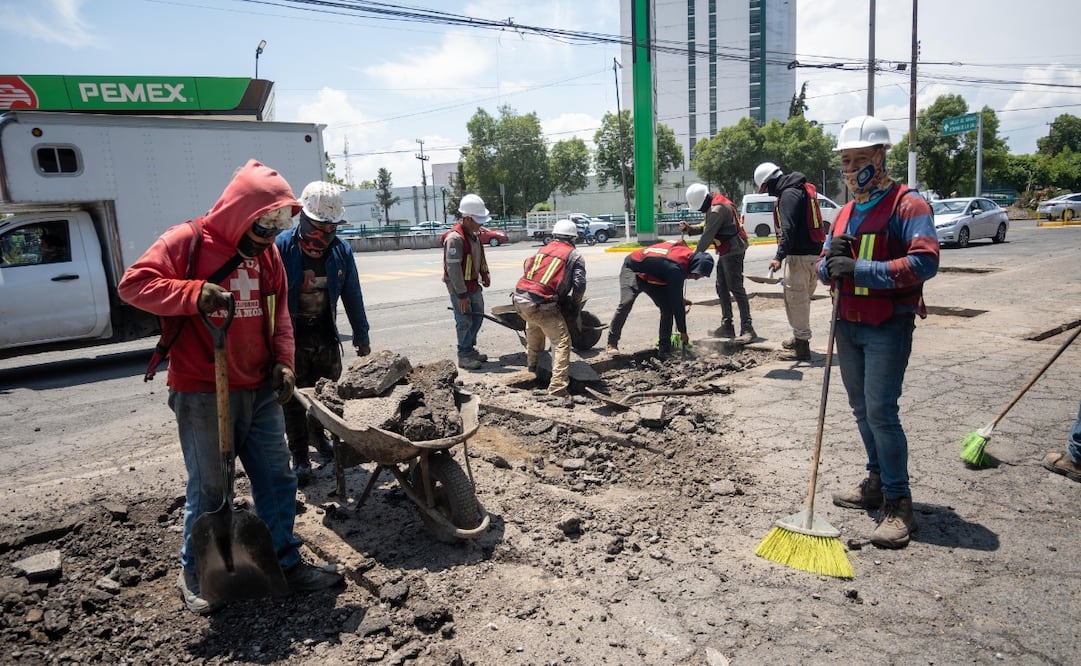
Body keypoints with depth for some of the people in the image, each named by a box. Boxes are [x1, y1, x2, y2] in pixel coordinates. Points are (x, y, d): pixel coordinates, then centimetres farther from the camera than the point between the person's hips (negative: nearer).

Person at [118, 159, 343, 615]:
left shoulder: (267, 253, 8)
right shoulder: (186, 241, -9)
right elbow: (133, 284, -14)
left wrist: (283, 362, 1)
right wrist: (193, 294, -27)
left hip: (261, 390, 6)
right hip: (202, 394, -6)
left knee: (278, 479, 11)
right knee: (208, 488, 6)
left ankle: (286, 563, 26)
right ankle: (193, 573, 28)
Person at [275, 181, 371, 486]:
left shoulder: (341, 250, -3)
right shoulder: (281, 247, -16)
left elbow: (352, 296, 5)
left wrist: (361, 335, 9)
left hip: (325, 333, 4)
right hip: (291, 336, -4)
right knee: (294, 399, 2)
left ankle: (317, 433, 42)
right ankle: (300, 457, 14)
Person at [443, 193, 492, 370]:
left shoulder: (474, 234, 8)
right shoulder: (455, 238, -23)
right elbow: (453, 268, -25)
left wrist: (485, 274, 14)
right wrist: (462, 294, -24)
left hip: (473, 284, 9)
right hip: (459, 287, -9)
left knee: (477, 316, 16)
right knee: (465, 322, -4)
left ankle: (470, 348, 31)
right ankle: (464, 356, 7)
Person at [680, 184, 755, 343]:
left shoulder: (717, 209, -21)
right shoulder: (714, 204, 12)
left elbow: (708, 235, -20)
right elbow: (705, 227, 16)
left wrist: (696, 254, -11)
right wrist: (689, 228, -1)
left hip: (733, 251, -11)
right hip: (726, 251, 11)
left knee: (736, 288, -11)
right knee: (721, 288, 13)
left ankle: (747, 329, -10)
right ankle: (727, 327, 19)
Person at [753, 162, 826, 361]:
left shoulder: (789, 194, -14)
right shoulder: (801, 189, 18)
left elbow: (788, 229, -25)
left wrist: (779, 256, -30)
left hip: (800, 255, -10)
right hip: (813, 252, 10)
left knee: (796, 298, -4)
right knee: (801, 297, 20)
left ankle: (802, 343, 2)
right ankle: (800, 338, 32)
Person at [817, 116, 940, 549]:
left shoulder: (907, 204, -8)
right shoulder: (845, 214, 16)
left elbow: (924, 261, -21)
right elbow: (823, 267, 15)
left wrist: (862, 270, -26)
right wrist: (831, 262, -9)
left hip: (888, 327, -7)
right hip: (848, 324, 8)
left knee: (881, 411, -12)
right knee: (861, 409, 13)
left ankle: (898, 504, -2)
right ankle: (877, 483, 28)